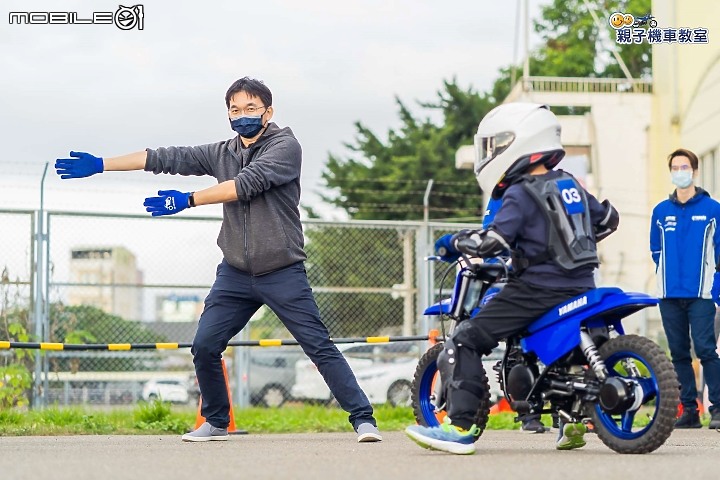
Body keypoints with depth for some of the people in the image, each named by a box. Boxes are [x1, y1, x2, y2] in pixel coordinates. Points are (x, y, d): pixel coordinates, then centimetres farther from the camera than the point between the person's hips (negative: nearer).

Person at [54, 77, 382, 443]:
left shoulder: (285, 146, -7)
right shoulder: (222, 153, 11)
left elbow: (246, 184, -20)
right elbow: (169, 158, 8)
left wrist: (187, 200, -17)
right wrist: (100, 165, 4)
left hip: (283, 273, -5)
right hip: (235, 274, 5)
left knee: (319, 346, -9)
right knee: (204, 347, -2)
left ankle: (363, 419, -5)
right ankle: (216, 423, 16)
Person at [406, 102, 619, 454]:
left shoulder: (521, 194, -9)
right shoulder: (570, 185, 15)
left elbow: (493, 241, -15)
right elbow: (608, 218, 24)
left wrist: (455, 241, 2)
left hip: (538, 290, -8)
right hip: (580, 289, 8)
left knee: (465, 342, -7)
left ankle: (461, 427, -16)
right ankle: (570, 420, 28)